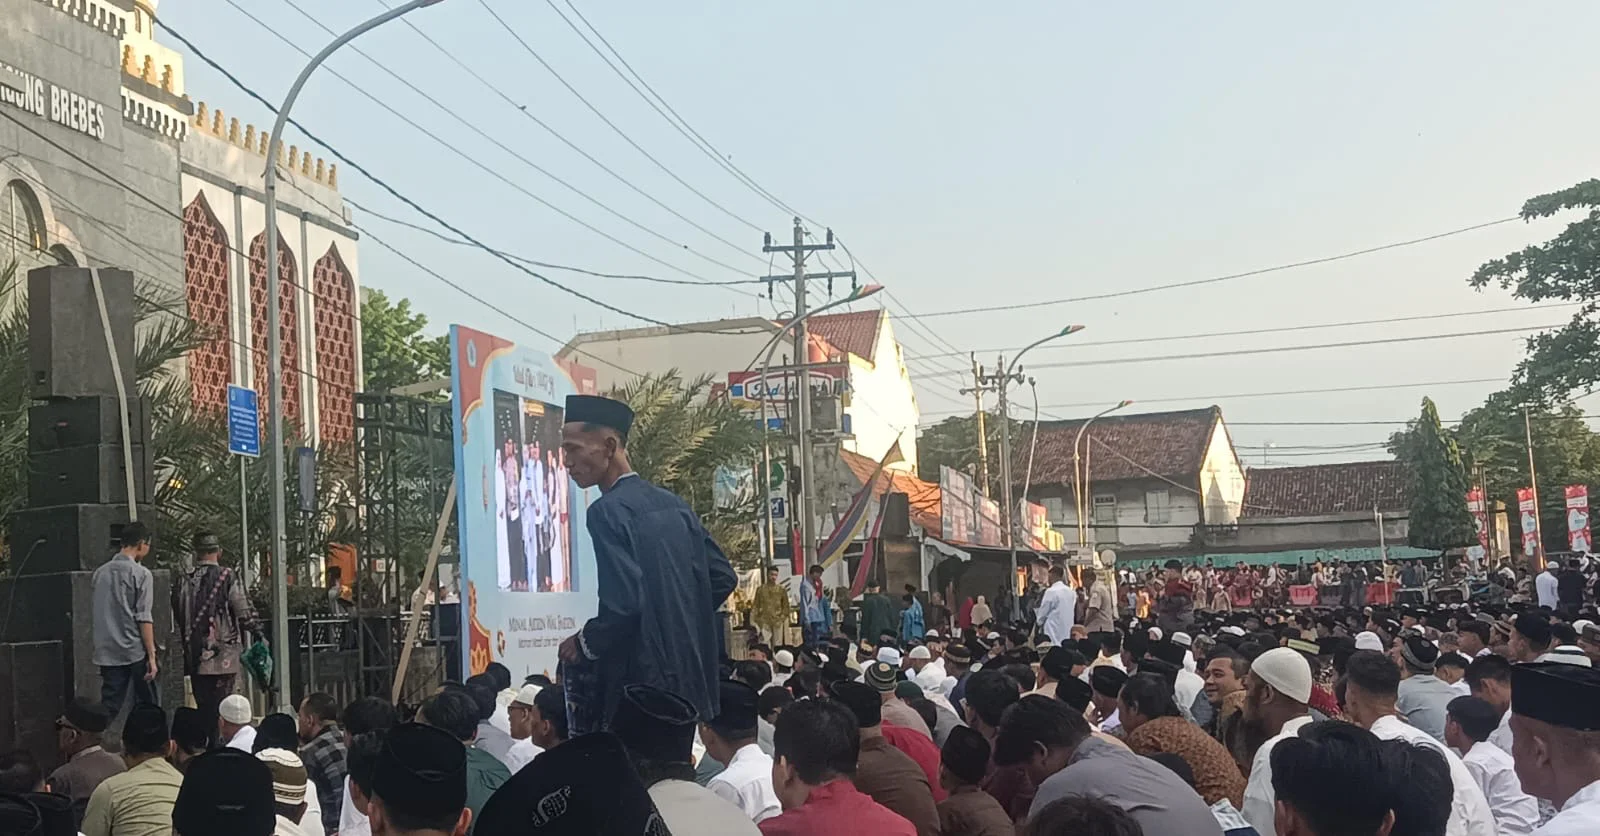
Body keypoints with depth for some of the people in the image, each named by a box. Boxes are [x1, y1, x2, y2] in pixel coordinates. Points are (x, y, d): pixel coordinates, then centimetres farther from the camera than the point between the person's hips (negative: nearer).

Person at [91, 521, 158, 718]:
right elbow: (144, 618, -11)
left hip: (107, 654, 5)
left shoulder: (99, 574, 9)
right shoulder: (140, 574, -8)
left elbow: (98, 614, 13)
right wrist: (152, 656, -9)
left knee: (109, 710, 4)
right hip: (135, 653, -5)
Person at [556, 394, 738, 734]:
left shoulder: (608, 511, -14)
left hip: (643, 675, -8)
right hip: (692, 674, 8)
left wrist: (584, 643, -8)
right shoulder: (672, 504, 10)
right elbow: (723, 577, 13)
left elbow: (623, 602, -23)